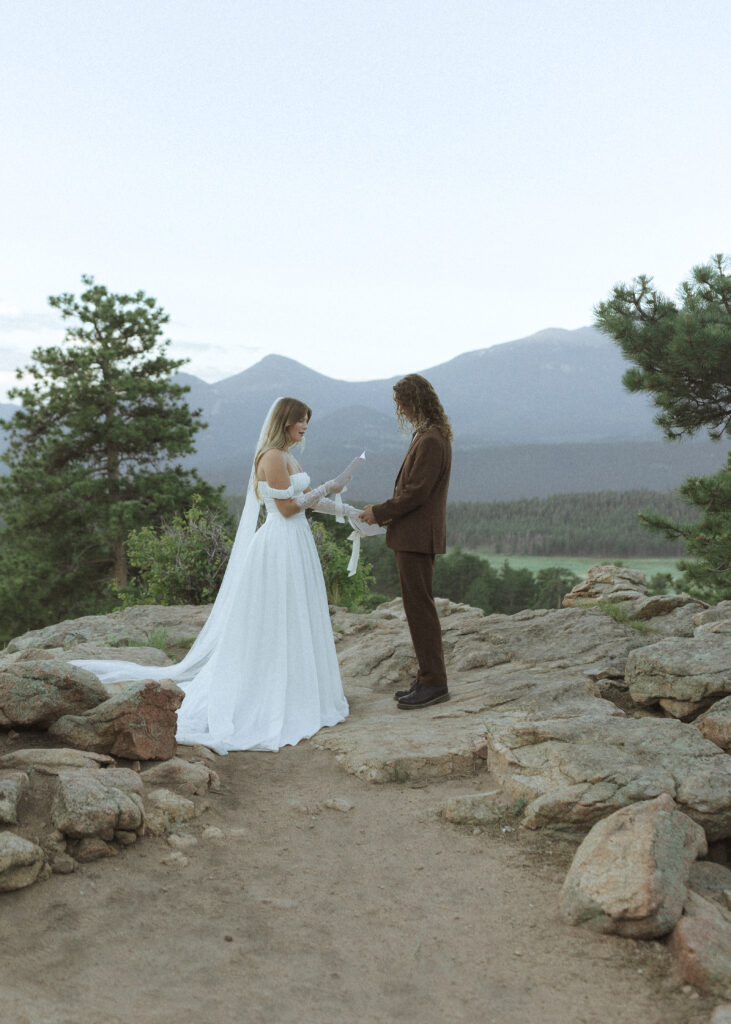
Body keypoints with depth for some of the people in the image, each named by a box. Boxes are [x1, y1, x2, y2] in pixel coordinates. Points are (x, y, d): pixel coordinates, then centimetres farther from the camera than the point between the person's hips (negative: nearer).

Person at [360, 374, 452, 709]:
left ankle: (434, 683, 2)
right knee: (419, 607, 14)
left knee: (419, 607, -5)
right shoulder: (428, 435, 15)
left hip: (417, 536, -10)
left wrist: (380, 512, -11)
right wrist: (389, 512, 12)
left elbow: (416, 492, -20)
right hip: (414, 534, 10)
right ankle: (428, 678, 22)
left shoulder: (431, 440, -18)